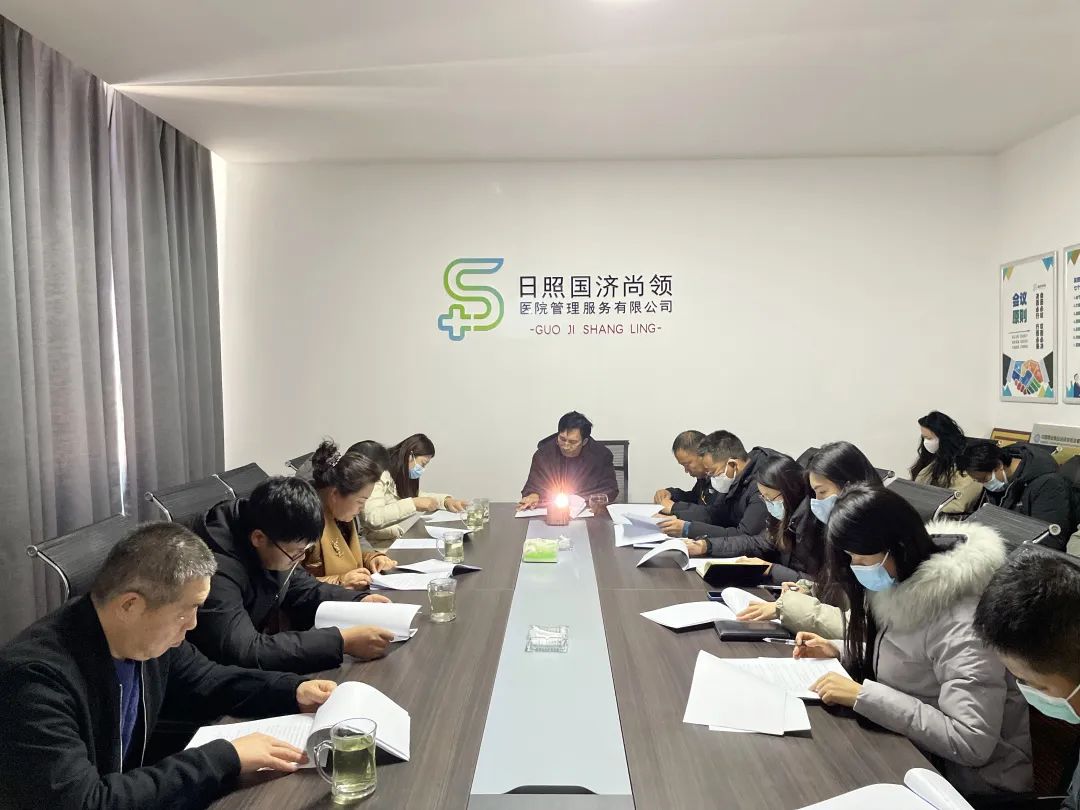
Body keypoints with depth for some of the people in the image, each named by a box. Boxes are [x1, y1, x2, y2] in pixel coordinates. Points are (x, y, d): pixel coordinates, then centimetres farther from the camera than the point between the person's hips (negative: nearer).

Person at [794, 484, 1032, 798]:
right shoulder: (902, 589, -3)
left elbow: (972, 744, -31)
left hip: (970, 776, -7)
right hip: (913, 746, 7)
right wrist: (838, 653, -2)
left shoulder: (960, 622, -27)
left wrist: (863, 696, -30)